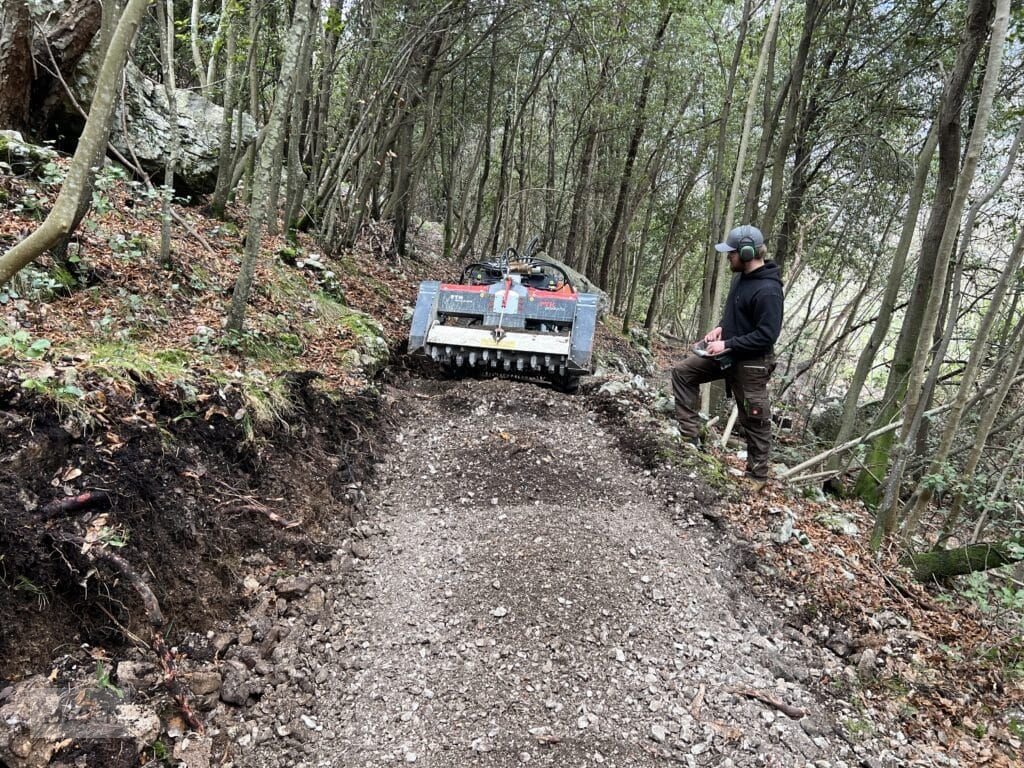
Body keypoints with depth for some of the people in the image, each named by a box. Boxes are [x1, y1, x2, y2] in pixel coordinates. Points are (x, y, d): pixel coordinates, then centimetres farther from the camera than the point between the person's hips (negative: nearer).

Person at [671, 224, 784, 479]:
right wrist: (721, 327, 1)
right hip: (728, 354, 9)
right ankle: (690, 435, 12)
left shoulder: (767, 290, -26)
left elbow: (766, 335, -27)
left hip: (751, 363, -9)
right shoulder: (741, 277, 2)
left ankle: (757, 474, 20)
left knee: (754, 420, 4)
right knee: (683, 372, 9)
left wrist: (728, 344, -24)